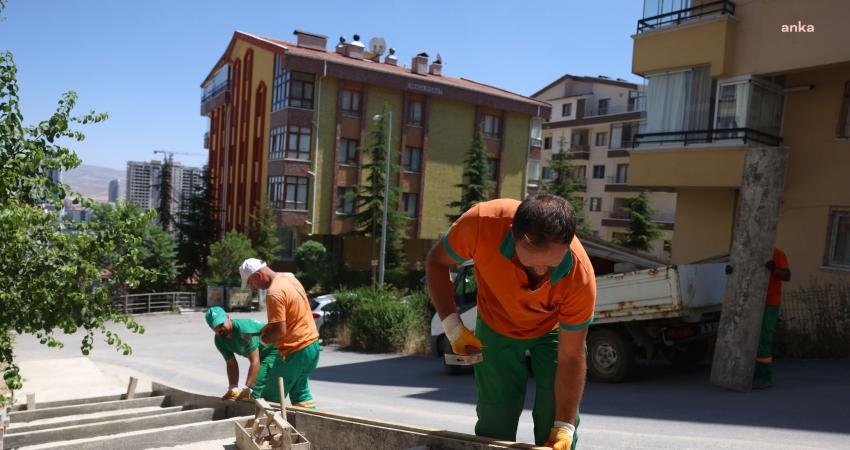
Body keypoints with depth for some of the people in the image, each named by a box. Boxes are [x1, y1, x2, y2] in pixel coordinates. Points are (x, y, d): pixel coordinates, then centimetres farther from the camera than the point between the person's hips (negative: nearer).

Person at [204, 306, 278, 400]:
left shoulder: (243, 329, -33)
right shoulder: (219, 340, -7)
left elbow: (255, 361, -32)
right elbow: (231, 364, -2)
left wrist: (246, 389, -34)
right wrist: (233, 388, -15)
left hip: (274, 350, -8)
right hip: (261, 355, 8)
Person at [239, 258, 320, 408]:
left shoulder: (274, 293, -21)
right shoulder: (289, 278, 7)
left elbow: (280, 331, -22)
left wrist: (264, 338, -2)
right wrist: (269, 327, 10)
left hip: (295, 352, -9)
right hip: (312, 344, 9)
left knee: (271, 399, 4)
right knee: (300, 393, 20)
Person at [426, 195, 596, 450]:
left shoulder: (580, 277, -38)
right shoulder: (482, 222, -38)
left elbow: (570, 359, -25)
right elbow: (437, 263, -16)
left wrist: (564, 427, -28)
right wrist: (452, 326, -24)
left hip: (553, 330, -1)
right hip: (495, 327, 1)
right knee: (493, 428, 4)